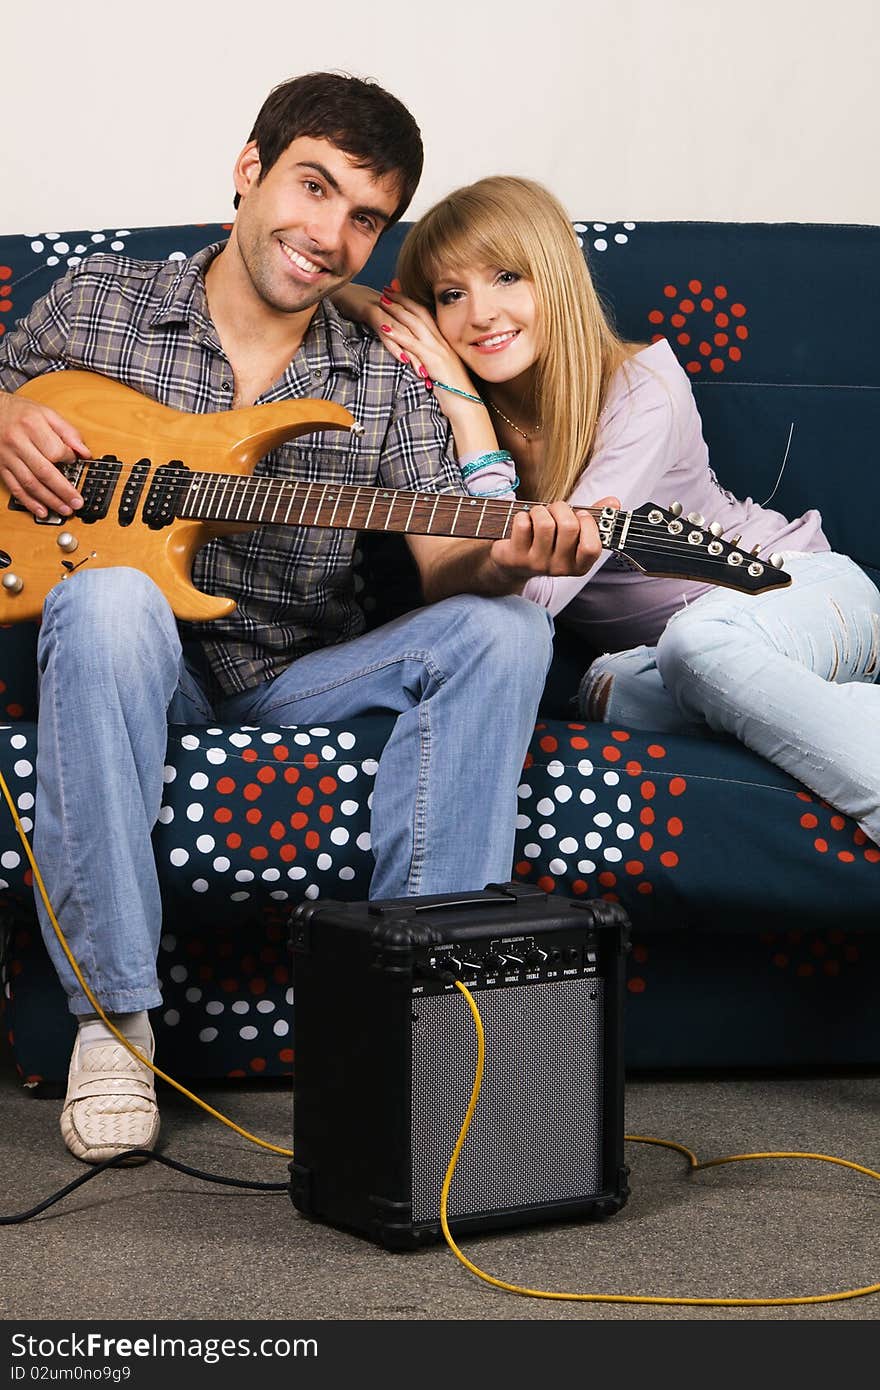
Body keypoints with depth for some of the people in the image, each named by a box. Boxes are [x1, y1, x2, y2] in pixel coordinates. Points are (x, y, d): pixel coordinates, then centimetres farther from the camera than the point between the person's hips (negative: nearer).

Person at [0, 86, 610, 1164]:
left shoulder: (386, 380, 7)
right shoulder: (98, 303, 5)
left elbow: (440, 560, -1)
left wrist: (500, 559, -25)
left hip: (300, 676, 2)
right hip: (143, 665, -2)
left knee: (501, 631, -22)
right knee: (108, 600, -38)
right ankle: (112, 1015, -30)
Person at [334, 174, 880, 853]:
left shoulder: (644, 392, -23)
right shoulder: (454, 393, -8)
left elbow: (535, 590, -31)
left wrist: (467, 411, -27)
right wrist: (375, 311, -18)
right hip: (656, 651, 4)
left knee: (699, 642, -40)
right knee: (615, 692, -33)